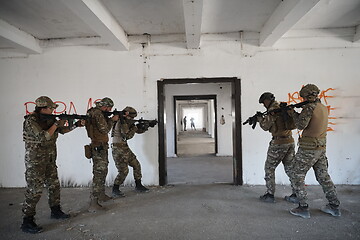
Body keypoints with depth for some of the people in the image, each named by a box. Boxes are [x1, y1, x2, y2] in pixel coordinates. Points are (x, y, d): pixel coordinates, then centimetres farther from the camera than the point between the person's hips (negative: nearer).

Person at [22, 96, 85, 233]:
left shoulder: (49, 119, 6)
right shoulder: (31, 121, -17)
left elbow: (63, 130, 15)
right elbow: (43, 137, -27)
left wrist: (76, 125, 2)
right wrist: (56, 124, -19)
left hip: (50, 160, 8)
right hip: (35, 161, -8)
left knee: (54, 186, 15)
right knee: (34, 190, -5)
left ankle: (56, 212, 30)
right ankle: (27, 222, 6)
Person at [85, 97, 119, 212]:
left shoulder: (97, 113, 16)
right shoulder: (98, 113, -16)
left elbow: (104, 125, 19)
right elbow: (104, 129, -19)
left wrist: (110, 119, 7)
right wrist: (112, 120, -6)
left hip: (101, 147, 11)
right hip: (99, 148, -11)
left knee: (103, 172, 21)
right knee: (99, 174, -10)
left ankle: (101, 195, 35)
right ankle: (93, 203, -8)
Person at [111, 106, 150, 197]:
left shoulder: (127, 122, 11)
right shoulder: (122, 123, -17)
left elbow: (138, 130, 17)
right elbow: (127, 136, -24)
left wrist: (145, 127, -1)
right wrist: (134, 127, -14)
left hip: (125, 148, 10)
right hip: (118, 150, -10)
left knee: (136, 165, 12)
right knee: (123, 171, -12)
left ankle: (138, 185, 23)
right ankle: (115, 190, 3)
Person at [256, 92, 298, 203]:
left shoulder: (273, 109, -12)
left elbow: (266, 126, -11)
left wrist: (260, 118, 8)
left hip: (279, 142, -8)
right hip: (290, 141, 8)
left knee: (269, 168, 5)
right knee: (290, 169, 13)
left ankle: (270, 195, 9)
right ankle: (296, 195, 17)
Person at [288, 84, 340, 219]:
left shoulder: (310, 107, -16)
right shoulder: (323, 107, 11)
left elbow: (301, 125, -22)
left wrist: (293, 113, -8)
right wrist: (296, 113, 9)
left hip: (308, 150, -8)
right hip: (321, 149, 8)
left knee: (298, 178, 3)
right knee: (324, 178, 17)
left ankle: (303, 209, 6)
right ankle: (334, 207, 25)